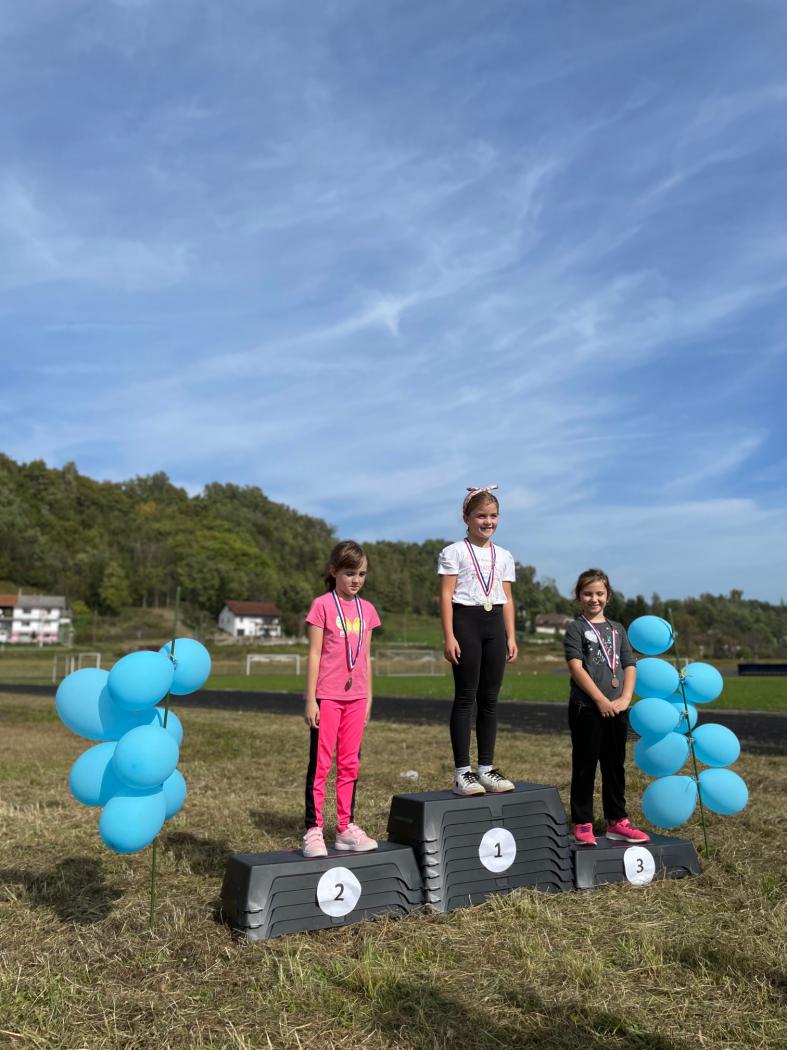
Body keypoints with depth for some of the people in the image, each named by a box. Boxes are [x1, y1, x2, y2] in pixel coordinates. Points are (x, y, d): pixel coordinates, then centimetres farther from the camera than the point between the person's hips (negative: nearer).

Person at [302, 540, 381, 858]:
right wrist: (310, 700, -9)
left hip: (355, 697, 5)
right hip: (327, 696, -5)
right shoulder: (323, 605, -6)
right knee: (320, 763, 0)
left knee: (350, 763, 10)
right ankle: (313, 831, 7)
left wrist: (368, 697, 13)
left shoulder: (366, 609, 9)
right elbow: (314, 654, -7)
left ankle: (345, 828, 19)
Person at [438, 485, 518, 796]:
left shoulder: (504, 556, 14)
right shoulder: (454, 552, -1)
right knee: (465, 696, -4)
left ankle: (486, 768, 14)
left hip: (494, 623, 5)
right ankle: (462, 772, 1)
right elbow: (446, 596, -6)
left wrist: (511, 637, 9)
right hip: (466, 621, -5)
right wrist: (448, 636, -12)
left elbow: (507, 599, 15)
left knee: (490, 698, 6)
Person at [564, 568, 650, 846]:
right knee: (585, 767, 2)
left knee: (615, 766, 13)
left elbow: (629, 666, 11)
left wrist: (625, 698, -5)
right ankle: (582, 824, 11)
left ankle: (617, 821, 25)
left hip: (616, 709, 5)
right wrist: (601, 700, -17)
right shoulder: (576, 629, -2)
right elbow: (576, 667, -13)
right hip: (586, 708, -5)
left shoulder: (617, 629, 14)